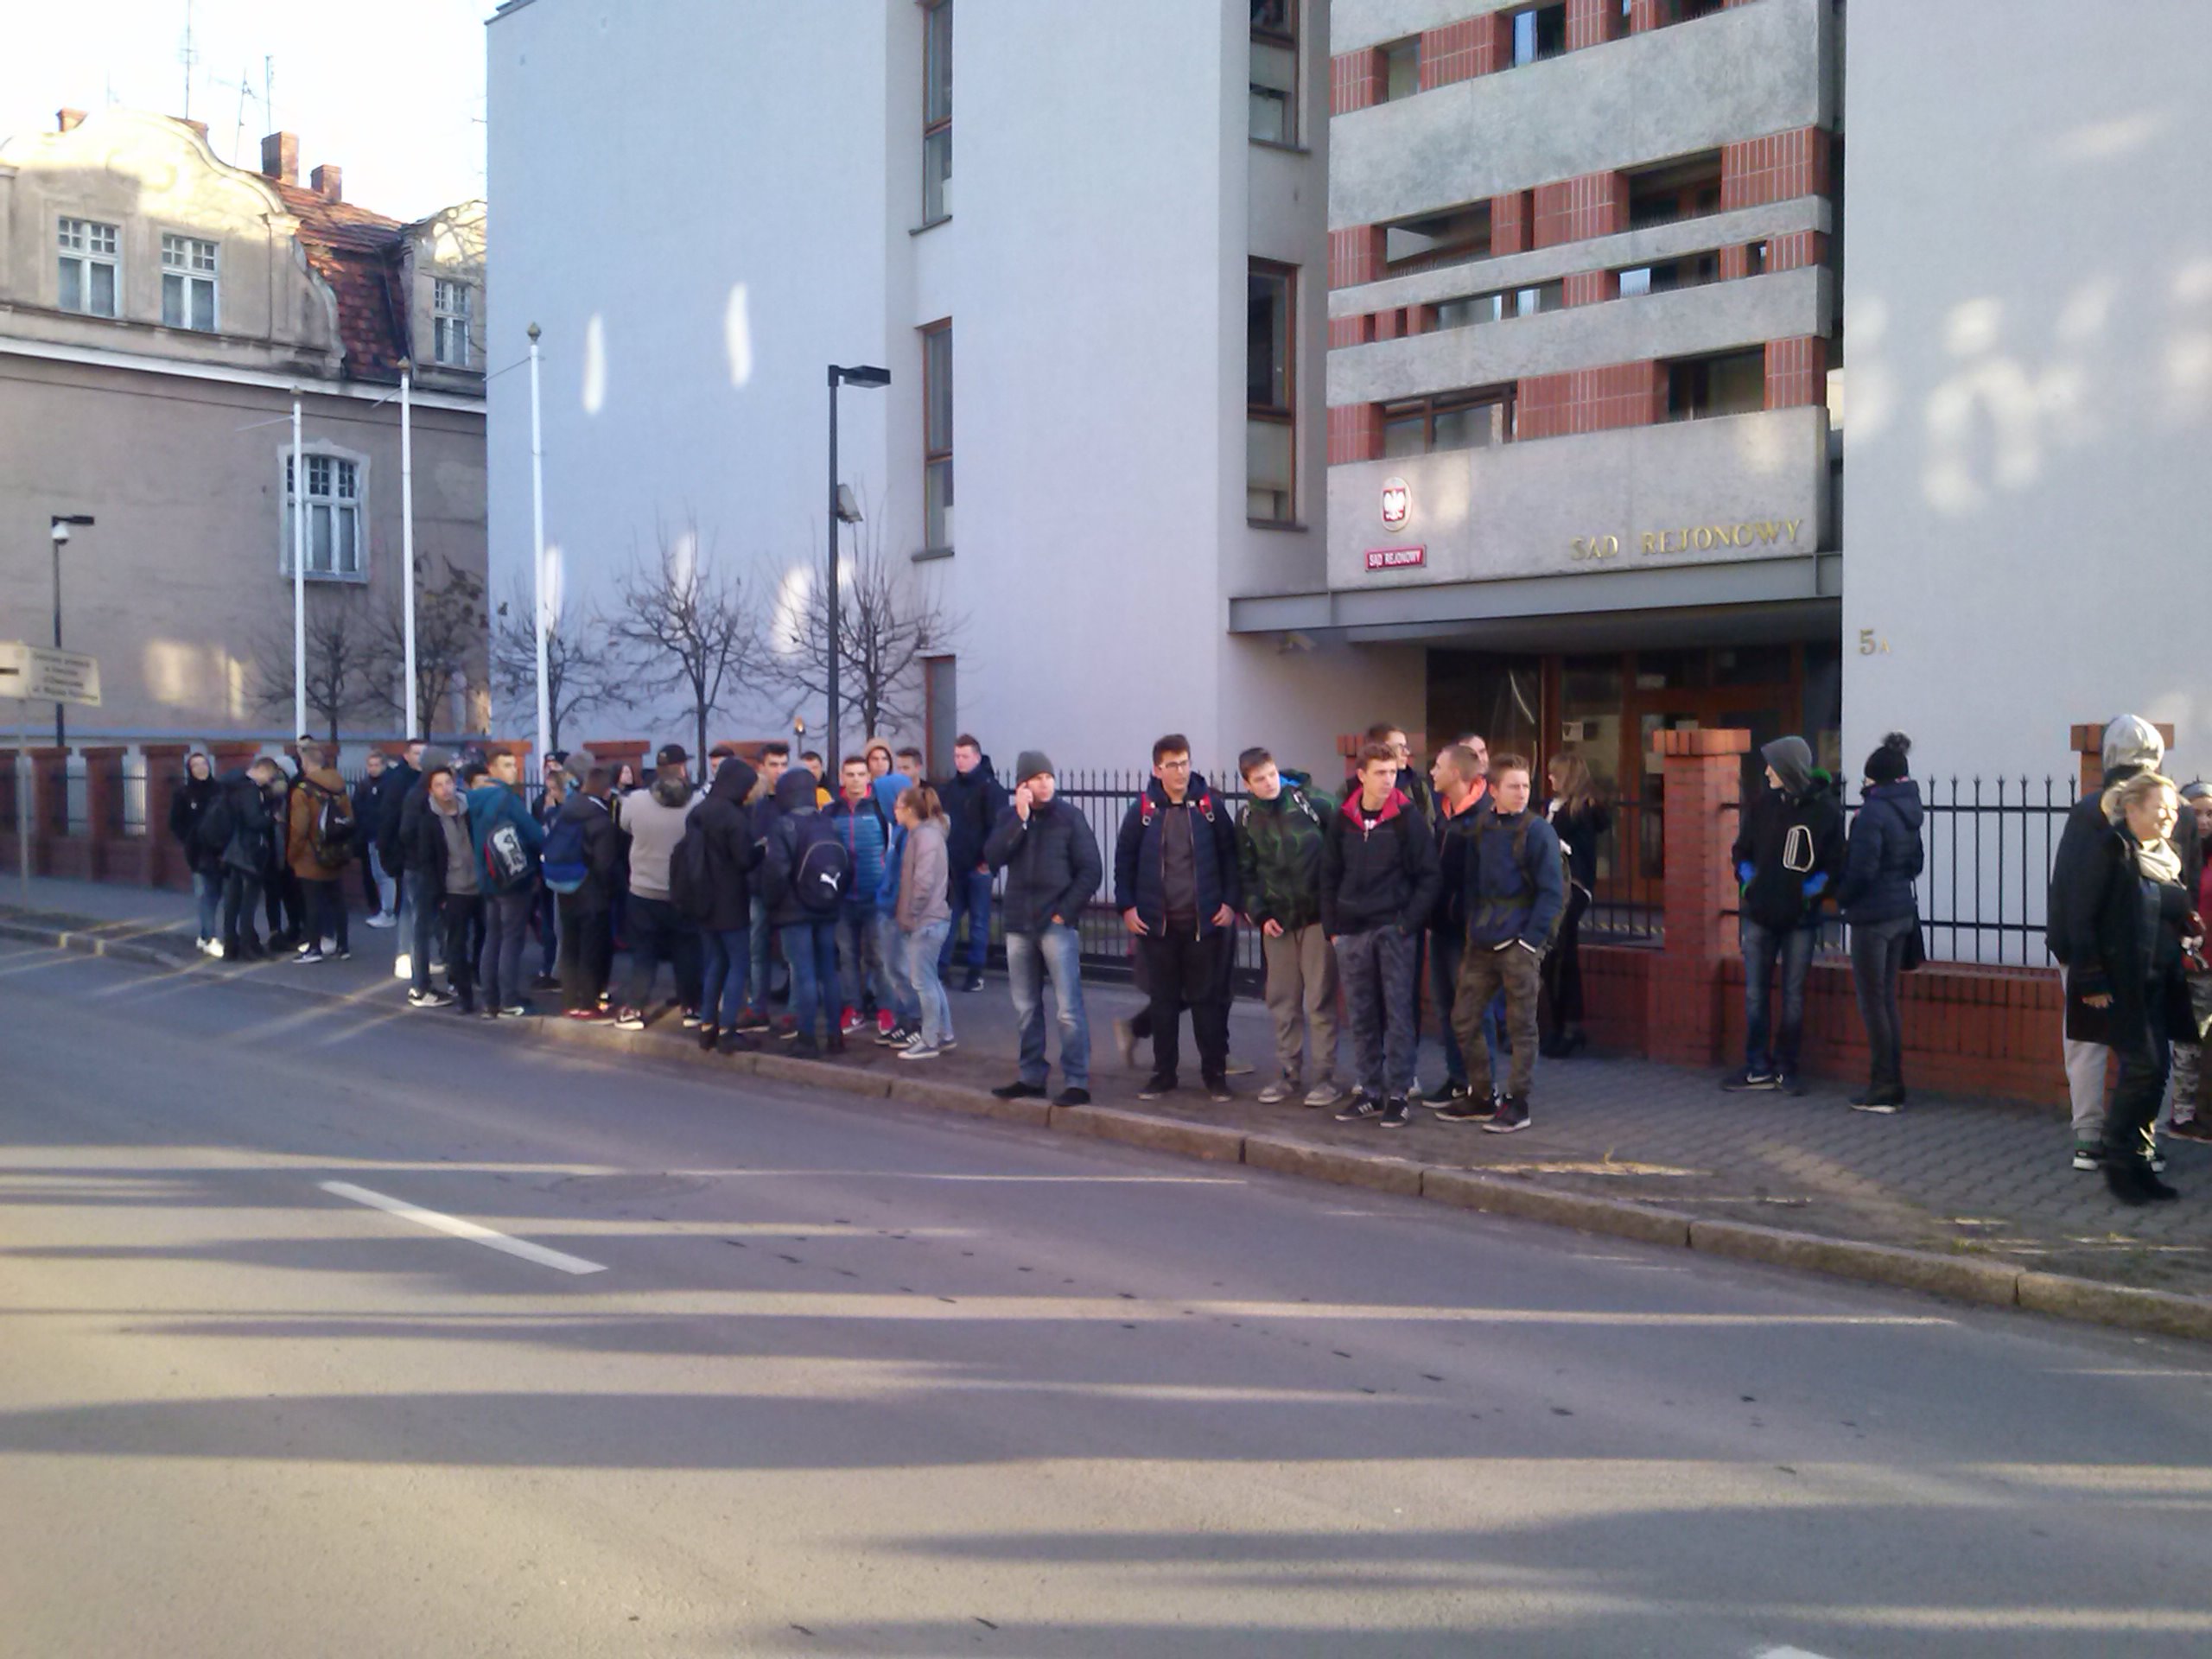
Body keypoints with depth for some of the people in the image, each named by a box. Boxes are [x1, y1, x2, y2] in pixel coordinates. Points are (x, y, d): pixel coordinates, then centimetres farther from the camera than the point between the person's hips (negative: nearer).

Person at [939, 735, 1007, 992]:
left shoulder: (990, 788, -8)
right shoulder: (947, 788, 9)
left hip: (978, 867, -5)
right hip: (952, 865, 5)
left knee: (979, 921, 5)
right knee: (947, 919, 6)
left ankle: (975, 972, 12)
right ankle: (939, 968, 11)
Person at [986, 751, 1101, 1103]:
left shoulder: (1069, 817, -2)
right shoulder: (1009, 817, 9)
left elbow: (1091, 870, -4)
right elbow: (992, 857, -6)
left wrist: (1065, 911, -10)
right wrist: (1020, 820, -13)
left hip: (1058, 924, -4)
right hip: (1018, 924, 4)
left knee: (1068, 1008, -7)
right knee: (1026, 1008, 12)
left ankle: (1076, 1082, -4)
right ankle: (1031, 1076, 21)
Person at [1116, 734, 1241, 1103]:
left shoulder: (1209, 806, 0)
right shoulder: (1143, 810, 1)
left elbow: (1230, 856, 3)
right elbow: (1124, 859, 5)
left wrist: (1230, 902, -4)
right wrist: (1126, 906, -2)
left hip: (1205, 921, -1)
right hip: (1157, 923, 1)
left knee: (1209, 999, 4)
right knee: (1163, 1001, 9)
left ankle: (1215, 1073, 14)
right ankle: (1163, 1072, 19)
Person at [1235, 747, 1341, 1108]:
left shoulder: (1310, 802, -8)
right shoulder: (1246, 818, 4)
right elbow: (1246, 873, 10)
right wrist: (1259, 913, -1)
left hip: (1317, 916, -4)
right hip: (1277, 921, 4)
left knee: (1320, 1000, -1)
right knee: (1282, 1002, 9)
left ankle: (1326, 1076, 6)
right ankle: (1288, 1074, 20)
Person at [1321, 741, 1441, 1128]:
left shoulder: (1407, 818, -4)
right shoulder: (1342, 820, 6)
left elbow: (1430, 875, -4)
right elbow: (1329, 876, 11)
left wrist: (1410, 921, -11)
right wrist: (1332, 926, 5)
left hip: (1395, 931, -3)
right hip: (1352, 933, 3)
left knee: (1398, 1014, -1)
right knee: (1361, 1016, 8)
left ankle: (1398, 1095, 3)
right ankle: (1367, 1092, 16)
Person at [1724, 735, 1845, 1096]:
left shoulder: (1825, 810, -6)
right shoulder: (1763, 804, 2)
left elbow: (1834, 864, -3)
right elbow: (1742, 850, 11)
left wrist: (1812, 890, -15)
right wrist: (1748, 880, -4)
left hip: (1800, 918, -3)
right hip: (1759, 914, 3)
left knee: (1793, 995, 6)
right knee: (1755, 993, 5)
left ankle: (1786, 1067, 16)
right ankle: (1758, 1068, 13)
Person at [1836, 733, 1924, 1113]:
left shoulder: (1873, 813, -17)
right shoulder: (1907, 811, 8)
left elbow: (1861, 868, -19)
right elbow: (1916, 861, 17)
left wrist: (1842, 898, -4)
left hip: (1872, 916, -8)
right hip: (1902, 912, 8)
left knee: (1872, 1001, -1)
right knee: (1887, 999, 14)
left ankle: (1882, 1088, 2)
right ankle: (1894, 1085, 18)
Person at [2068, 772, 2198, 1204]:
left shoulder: (2168, 859, 14)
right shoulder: (2112, 853, -10)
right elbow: (2085, 920, -13)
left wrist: (2190, 934, 2)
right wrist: (2092, 982, -17)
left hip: (2158, 986, 8)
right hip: (2121, 985, -8)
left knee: (2154, 1071, 7)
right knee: (2143, 1067, -10)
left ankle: (2137, 1163, 17)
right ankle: (2119, 1163, 4)